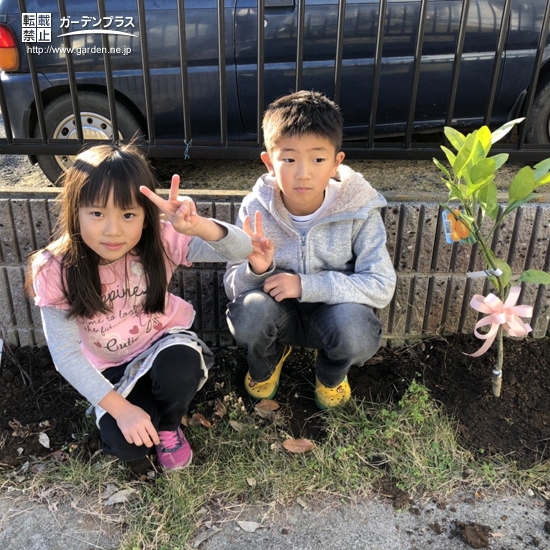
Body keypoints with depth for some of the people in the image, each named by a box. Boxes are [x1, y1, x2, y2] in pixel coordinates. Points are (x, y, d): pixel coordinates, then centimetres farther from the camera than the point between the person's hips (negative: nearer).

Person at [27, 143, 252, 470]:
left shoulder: (161, 241, -24)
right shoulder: (55, 270, -22)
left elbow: (242, 250, -33)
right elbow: (66, 354, -19)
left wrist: (197, 226, -54)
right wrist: (120, 408, -25)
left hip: (164, 342, 0)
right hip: (111, 368, 1)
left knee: (179, 367, -34)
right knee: (126, 446, -19)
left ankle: (169, 426, 1)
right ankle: (141, 400, 17)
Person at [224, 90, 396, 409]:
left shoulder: (359, 210, -18)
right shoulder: (255, 209, -16)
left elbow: (381, 286, -20)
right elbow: (233, 286, -9)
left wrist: (306, 284, -29)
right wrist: (256, 270, -34)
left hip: (333, 310, -1)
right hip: (277, 313, 1)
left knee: (356, 329, -33)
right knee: (250, 309, -31)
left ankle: (331, 374, 7)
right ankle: (264, 366, 8)